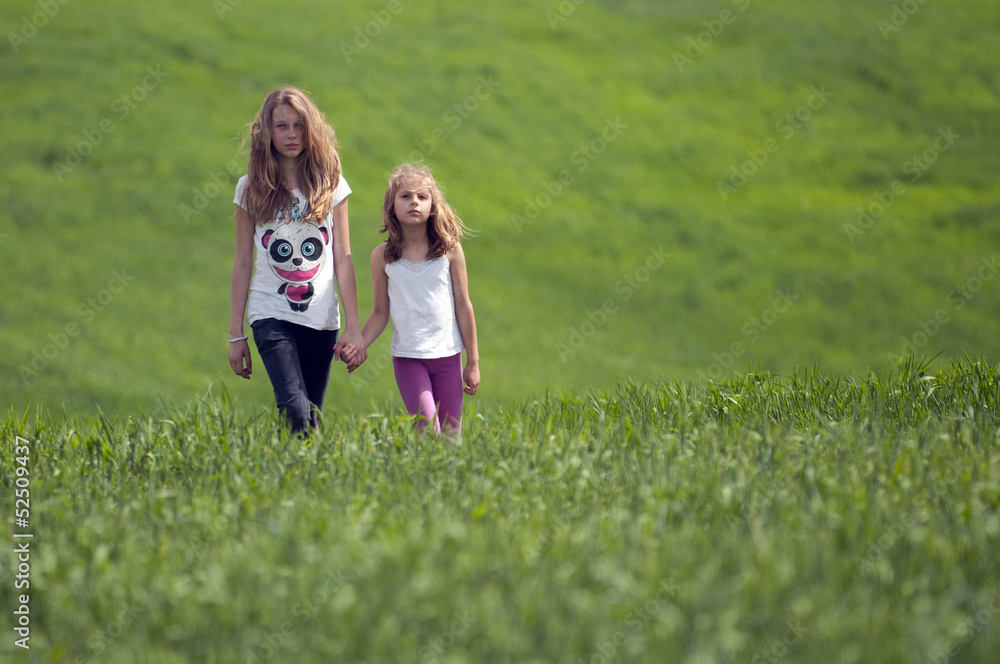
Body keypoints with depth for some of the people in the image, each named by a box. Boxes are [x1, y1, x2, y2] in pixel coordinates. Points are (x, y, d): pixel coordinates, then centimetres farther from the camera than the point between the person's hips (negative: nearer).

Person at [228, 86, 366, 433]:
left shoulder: (331, 184, 5)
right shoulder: (251, 188, 3)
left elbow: (343, 258, 5)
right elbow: (243, 262, 6)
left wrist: (353, 326, -1)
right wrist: (236, 335, 4)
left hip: (321, 317, 2)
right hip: (272, 315, -1)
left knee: (311, 418, 3)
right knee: (295, 412, -21)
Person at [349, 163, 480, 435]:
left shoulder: (450, 249, -2)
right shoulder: (383, 256, -2)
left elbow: (463, 306, 3)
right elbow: (380, 313, 5)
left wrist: (473, 362, 4)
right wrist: (358, 345, -11)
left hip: (448, 355, 1)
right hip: (407, 356, -1)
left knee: (451, 433, 4)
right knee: (427, 428, -14)